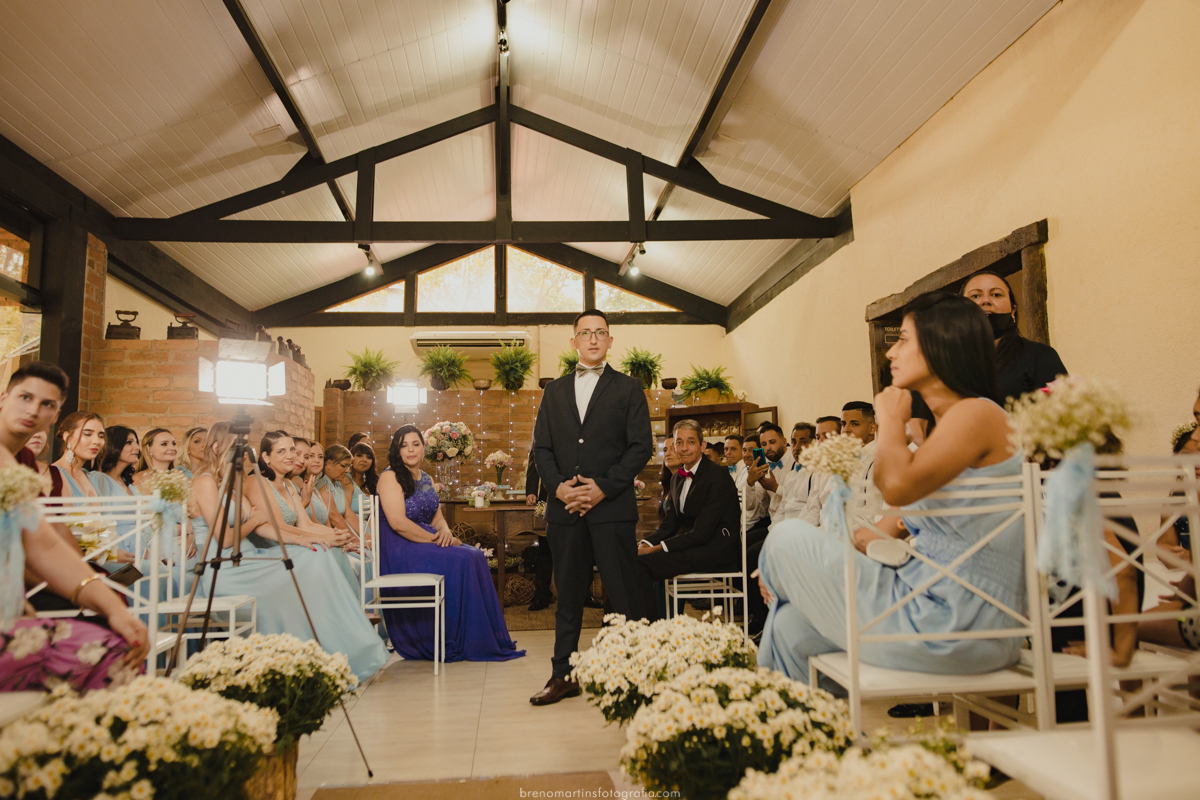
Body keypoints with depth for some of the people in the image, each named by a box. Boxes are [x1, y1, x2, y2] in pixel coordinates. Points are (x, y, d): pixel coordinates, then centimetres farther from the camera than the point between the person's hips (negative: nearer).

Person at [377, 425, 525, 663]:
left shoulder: (427, 480, 18)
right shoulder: (390, 477, -7)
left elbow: (437, 518, 14)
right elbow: (397, 522, -18)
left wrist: (445, 532, -9)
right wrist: (434, 539, -18)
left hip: (425, 543, 7)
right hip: (399, 549, -7)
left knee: (476, 556, -14)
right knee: (460, 560, -24)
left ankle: (487, 639, -12)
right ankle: (457, 644, -13)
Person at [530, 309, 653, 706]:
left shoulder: (628, 388, 6)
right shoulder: (554, 390, 16)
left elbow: (641, 446, -2)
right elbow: (541, 447, 12)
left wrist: (604, 488, -12)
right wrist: (558, 486, -6)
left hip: (612, 506, -3)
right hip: (565, 507, 3)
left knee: (625, 594, -1)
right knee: (568, 594, 11)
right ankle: (562, 675, 21)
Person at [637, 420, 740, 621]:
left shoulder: (717, 477, -14)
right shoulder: (678, 479, 14)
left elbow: (702, 532, -19)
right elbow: (670, 523, 14)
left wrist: (658, 548, -21)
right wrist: (646, 543, -6)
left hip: (716, 550, -8)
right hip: (693, 543, 9)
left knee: (641, 564, -22)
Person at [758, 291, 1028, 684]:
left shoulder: (977, 413, -13)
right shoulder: (943, 427, 18)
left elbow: (898, 485, -30)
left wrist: (890, 420, -8)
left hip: (954, 625, -9)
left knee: (790, 537, -2)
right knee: (791, 628, 5)